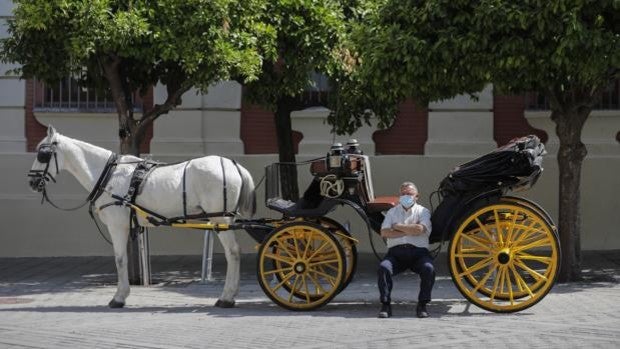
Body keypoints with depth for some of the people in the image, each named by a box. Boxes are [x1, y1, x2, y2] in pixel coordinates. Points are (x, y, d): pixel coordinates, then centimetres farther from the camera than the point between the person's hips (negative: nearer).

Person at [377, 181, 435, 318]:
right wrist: (409, 231, -5)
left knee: (429, 269, -30)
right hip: (396, 252, 1)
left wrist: (397, 226, -1)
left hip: (418, 252, -1)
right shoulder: (392, 212, 18)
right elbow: (384, 233, 0)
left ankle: (422, 304, -15)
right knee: (383, 267, -29)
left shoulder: (422, 211, 12)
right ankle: (385, 304, -19)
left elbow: (420, 229, -10)